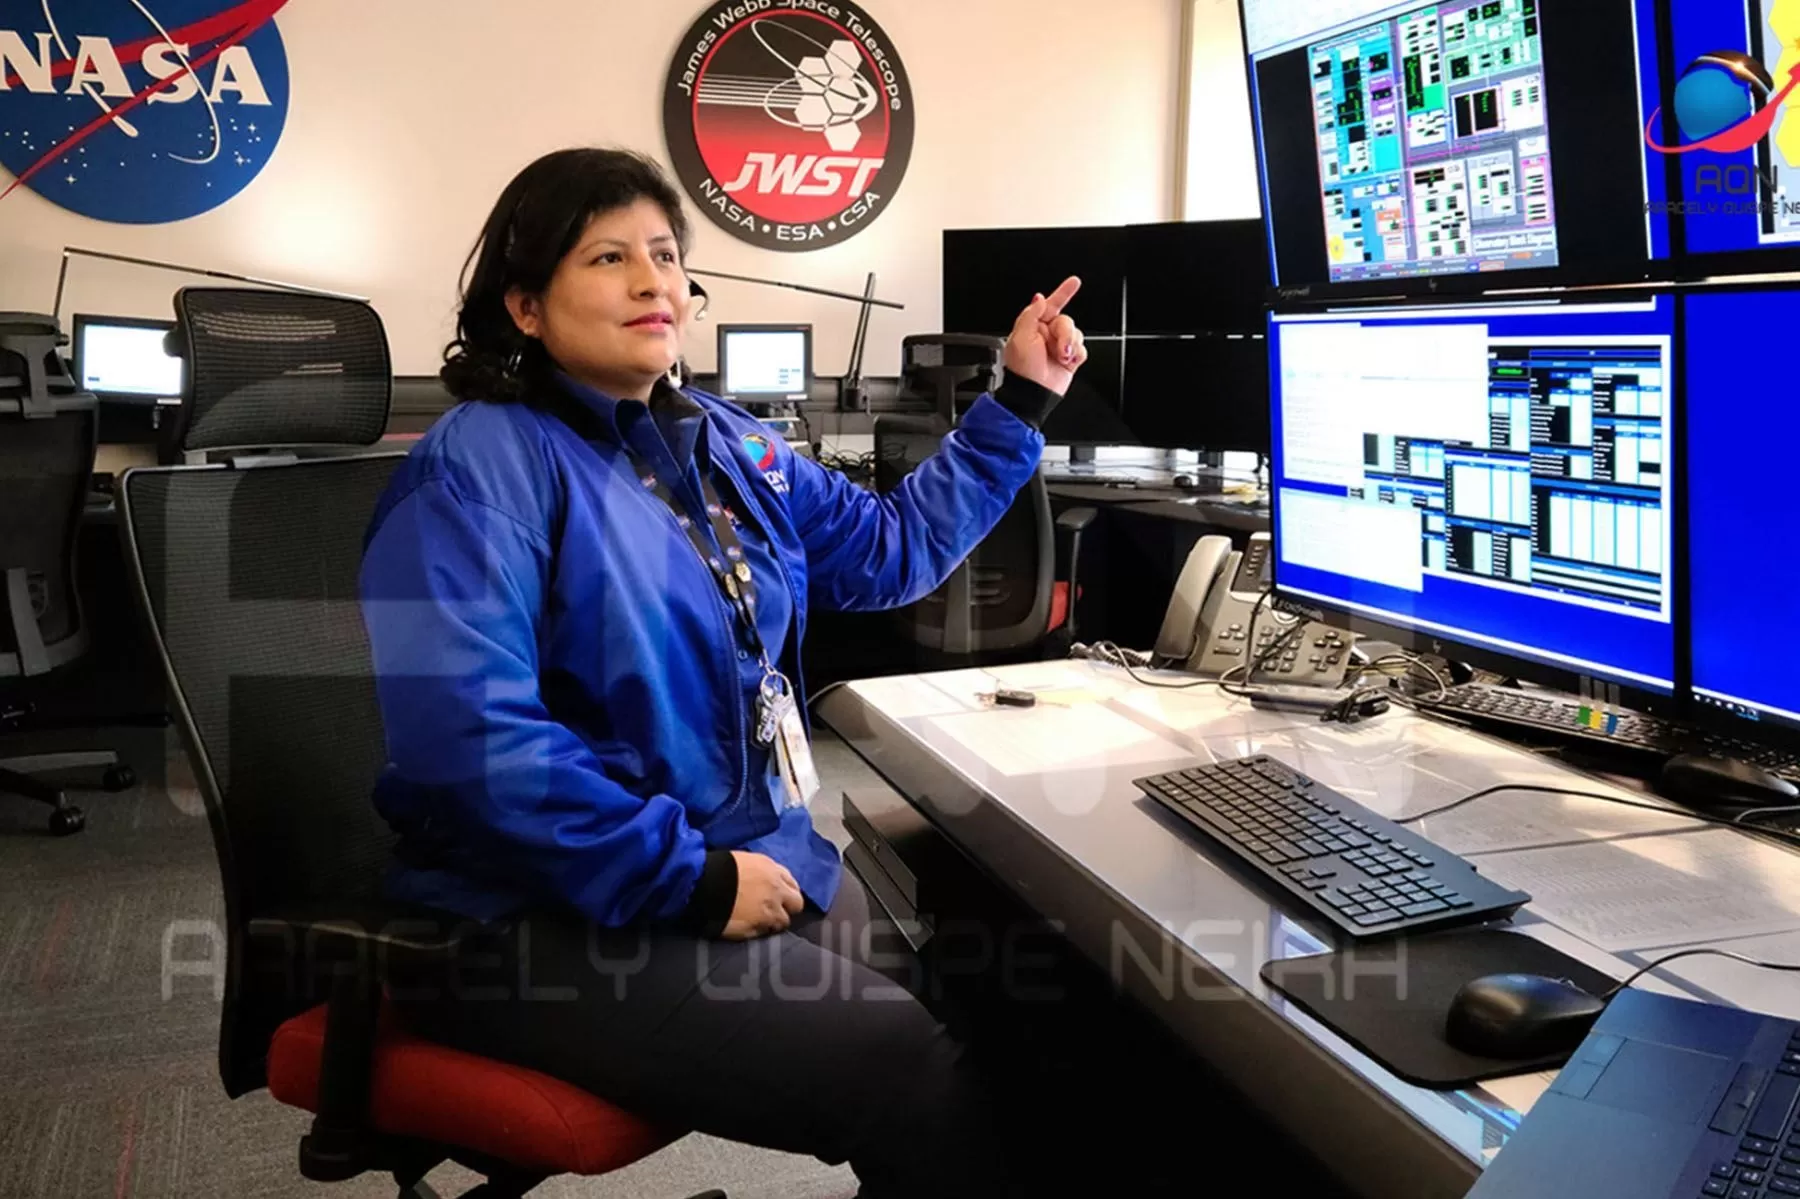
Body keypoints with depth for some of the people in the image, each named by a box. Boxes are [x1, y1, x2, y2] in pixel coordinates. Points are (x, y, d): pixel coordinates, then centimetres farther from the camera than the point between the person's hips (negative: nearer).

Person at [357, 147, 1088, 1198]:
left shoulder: (725, 444, 12)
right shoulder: (480, 469, -13)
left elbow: (892, 548, 23)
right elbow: (464, 733, -26)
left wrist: (1020, 403, 22)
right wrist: (691, 876, -23)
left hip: (763, 859, 8)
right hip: (553, 918, -8)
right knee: (911, 1071, -21)